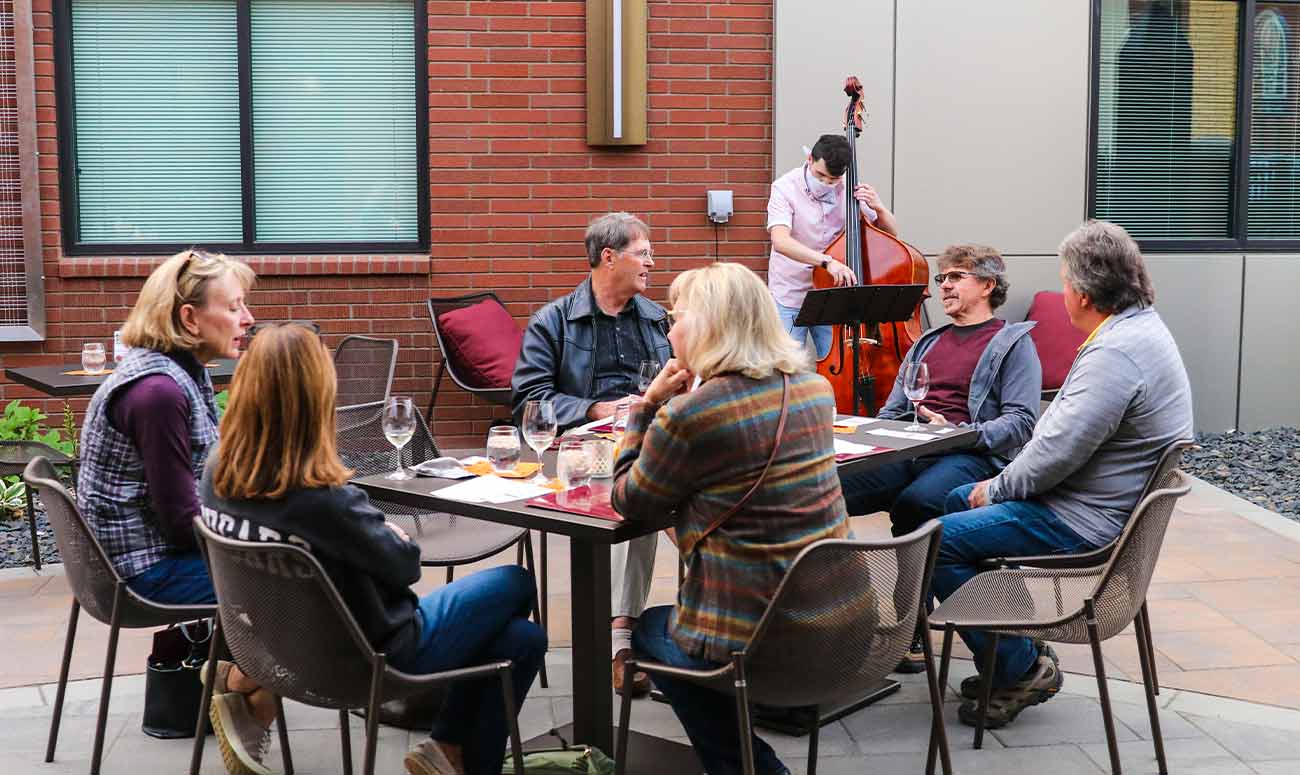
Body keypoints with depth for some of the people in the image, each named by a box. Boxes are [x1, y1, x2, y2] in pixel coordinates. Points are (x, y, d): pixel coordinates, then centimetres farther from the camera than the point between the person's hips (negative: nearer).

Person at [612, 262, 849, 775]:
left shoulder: (687, 414, -18)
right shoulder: (814, 387, 4)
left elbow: (630, 502, -3)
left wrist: (649, 406, -2)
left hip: (755, 635, -7)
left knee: (647, 629, 26)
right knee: (675, 615, 31)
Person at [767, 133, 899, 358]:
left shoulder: (850, 190, -2)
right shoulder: (786, 187, -12)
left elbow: (891, 233, 5)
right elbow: (780, 241, -29)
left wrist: (878, 207, -16)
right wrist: (827, 261, -41)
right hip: (790, 297, -2)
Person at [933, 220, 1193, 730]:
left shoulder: (1117, 353, -26)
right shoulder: (1140, 327, 10)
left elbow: (1060, 449, -27)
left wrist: (997, 489, -10)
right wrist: (1000, 486, 12)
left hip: (1083, 524, -11)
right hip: (1091, 501, 11)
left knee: (937, 540, -13)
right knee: (954, 502, 22)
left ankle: (1022, 669, -2)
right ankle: (1013, 655, 23)